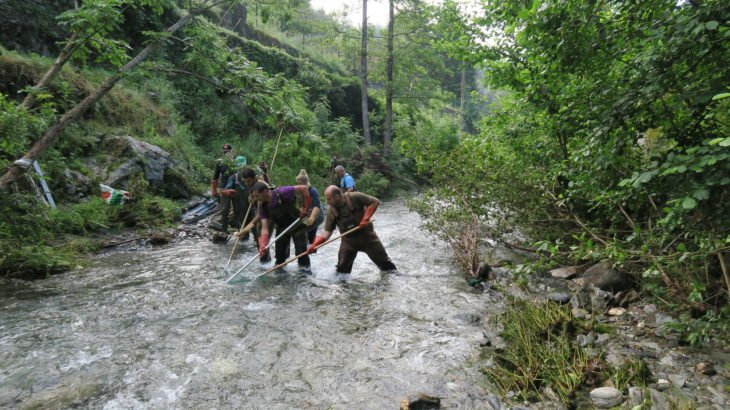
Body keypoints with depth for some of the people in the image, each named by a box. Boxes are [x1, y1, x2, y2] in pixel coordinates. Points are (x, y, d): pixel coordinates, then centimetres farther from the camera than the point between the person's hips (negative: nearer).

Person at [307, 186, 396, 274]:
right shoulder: (331, 212, -9)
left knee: (384, 262, 9)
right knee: (342, 269, 3)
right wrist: (315, 245, -20)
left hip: (366, 235, -3)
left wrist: (366, 218, -23)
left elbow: (375, 201, -17)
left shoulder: (355, 197, -22)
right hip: (348, 241, 3)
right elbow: (327, 231, -6)